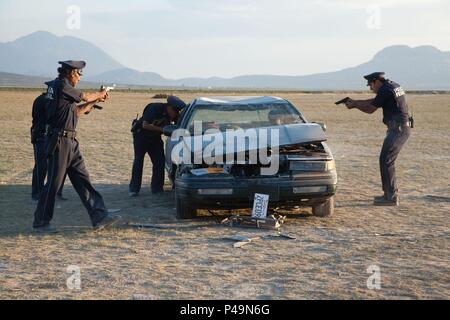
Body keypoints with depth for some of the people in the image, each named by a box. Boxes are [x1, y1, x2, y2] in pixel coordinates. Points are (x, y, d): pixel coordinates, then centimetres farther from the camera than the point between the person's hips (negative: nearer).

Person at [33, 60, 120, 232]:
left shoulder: (59, 87, 16)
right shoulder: (61, 86, -13)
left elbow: (76, 112, 23)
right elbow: (86, 97, -2)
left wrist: (95, 100, 22)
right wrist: (100, 94, 17)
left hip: (71, 142, 10)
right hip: (60, 141, -10)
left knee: (83, 180, 6)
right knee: (54, 183, -3)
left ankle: (99, 217, 6)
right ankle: (40, 223, 9)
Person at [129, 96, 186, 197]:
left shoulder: (174, 114, -11)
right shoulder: (155, 108, -28)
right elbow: (145, 125, -30)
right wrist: (162, 129, -32)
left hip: (155, 137, 6)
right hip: (141, 135, -6)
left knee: (159, 162, -2)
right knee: (138, 161, -6)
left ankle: (157, 188, 6)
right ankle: (134, 189, -3)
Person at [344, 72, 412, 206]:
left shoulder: (385, 90, -14)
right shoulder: (393, 86, 16)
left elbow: (370, 109, -7)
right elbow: (374, 101, 24)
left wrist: (354, 105, 8)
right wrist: (355, 101, 20)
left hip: (398, 129, -10)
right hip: (403, 128, 10)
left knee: (386, 161, -8)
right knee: (387, 160, 16)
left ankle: (391, 198, -7)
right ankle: (390, 193, 22)